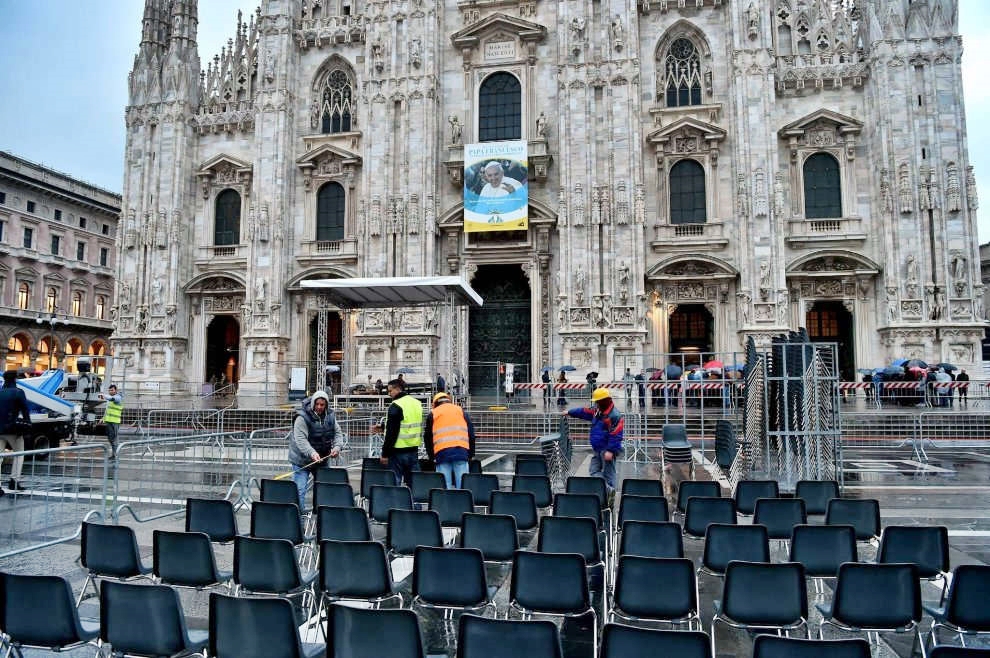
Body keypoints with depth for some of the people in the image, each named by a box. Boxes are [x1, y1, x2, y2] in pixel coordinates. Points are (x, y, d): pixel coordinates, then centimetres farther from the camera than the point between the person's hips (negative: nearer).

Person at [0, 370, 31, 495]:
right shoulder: (18, 392, -6)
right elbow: (25, 410, -7)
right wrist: (27, 425, 0)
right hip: (13, 429, -4)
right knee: (19, 454, 9)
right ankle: (14, 481, 0)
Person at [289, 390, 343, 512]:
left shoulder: (330, 416, 2)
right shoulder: (302, 417, -19)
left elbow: (338, 433, 6)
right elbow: (300, 439, -27)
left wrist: (337, 447, -15)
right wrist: (312, 453, -41)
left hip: (322, 459, 6)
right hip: (302, 460, -6)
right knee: (300, 489, -9)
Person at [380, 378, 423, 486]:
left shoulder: (396, 406, -13)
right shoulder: (417, 403, 11)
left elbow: (391, 432, -16)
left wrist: (385, 454, -11)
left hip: (398, 451, -7)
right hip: (414, 450, 7)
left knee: (394, 483, -1)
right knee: (413, 482, 11)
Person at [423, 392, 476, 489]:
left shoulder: (432, 414, 17)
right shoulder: (461, 411, 20)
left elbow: (427, 437, 17)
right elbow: (471, 433, 15)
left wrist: (432, 456, 23)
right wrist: (470, 454, 18)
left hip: (442, 453, -1)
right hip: (461, 451, 1)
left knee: (445, 485, 0)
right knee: (463, 484, 1)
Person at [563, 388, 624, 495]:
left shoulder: (614, 415, -19)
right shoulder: (597, 411, 8)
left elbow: (616, 435, -24)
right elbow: (584, 412, 23)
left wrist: (610, 451, -28)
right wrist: (569, 412, 28)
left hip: (607, 450, -9)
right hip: (597, 449, 9)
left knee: (608, 473, -2)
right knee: (594, 470, 7)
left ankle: (610, 498, 4)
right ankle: (609, 490, 3)